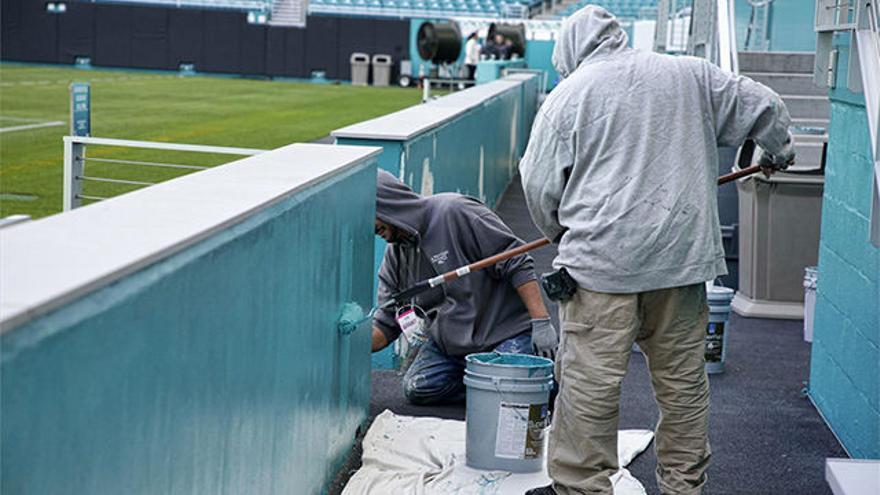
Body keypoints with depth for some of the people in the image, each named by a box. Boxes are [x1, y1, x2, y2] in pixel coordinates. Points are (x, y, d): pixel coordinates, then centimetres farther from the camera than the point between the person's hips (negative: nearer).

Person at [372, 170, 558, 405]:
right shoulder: (395, 254, 6)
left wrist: (541, 322, -24)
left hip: (505, 331, -7)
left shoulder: (453, 212, -17)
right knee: (416, 388, -13)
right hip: (450, 340, 7)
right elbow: (385, 324, 7)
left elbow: (516, 264, -19)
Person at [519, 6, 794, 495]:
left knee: (590, 382, 0)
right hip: (683, 254, 4)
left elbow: (539, 187, 4)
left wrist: (563, 233, 23)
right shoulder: (690, 75, 10)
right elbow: (763, 107, 18)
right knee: (683, 379, 12)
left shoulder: (567, 96, 1)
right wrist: (779, 151, 38)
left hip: (602, 257, -4)